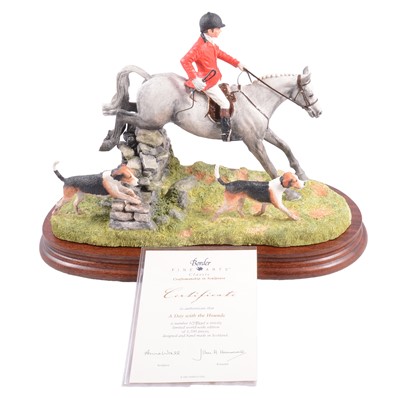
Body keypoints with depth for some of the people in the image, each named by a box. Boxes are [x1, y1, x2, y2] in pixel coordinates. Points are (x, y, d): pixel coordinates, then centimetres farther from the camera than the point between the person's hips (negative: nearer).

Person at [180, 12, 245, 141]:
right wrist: (194, 78, -38)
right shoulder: (200, 46, -28)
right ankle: (226, 135, 5)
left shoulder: (210, 42, 3)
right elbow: (185, 61, -32)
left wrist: (236, 63, 14)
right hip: (207, 83, -10)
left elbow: (220, 54, 18)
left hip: (214, 79, 10)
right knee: (225, 104, -3)